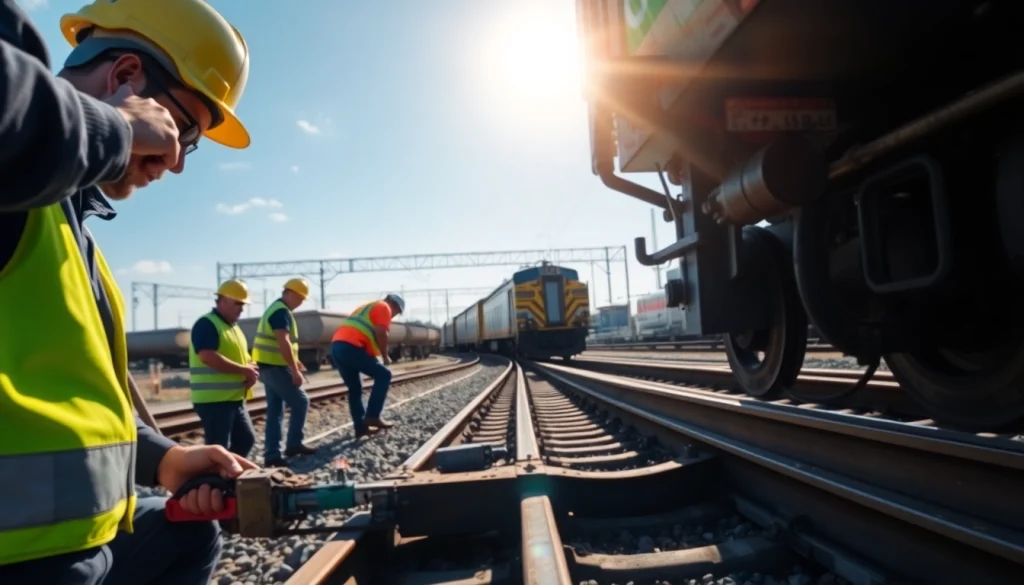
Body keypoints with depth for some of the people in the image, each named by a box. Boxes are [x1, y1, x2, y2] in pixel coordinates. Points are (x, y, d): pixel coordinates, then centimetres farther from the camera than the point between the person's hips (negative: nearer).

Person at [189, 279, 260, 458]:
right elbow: (208, 357, -25)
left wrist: (252, 370, -1)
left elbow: (240, 357, 23)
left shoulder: (234, 327, 17)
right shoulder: (206, 324, -12)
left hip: (235, 398, 10)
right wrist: (244, 370, -20)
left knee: (246, 439, 16)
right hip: (213, 399, -9)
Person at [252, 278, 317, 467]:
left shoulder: (275, 308, 17)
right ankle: (294, 444, 8)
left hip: (268, 366, 10)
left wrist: (294, 361, 24)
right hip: (276, 367, -10)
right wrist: (295, 371, -24)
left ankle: (272, 455, 11)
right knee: (300, 402, 1)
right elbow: (283, 343, -24)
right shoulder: (282, 311, -16)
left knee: (275, 411, 10)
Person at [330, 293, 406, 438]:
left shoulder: (368, 307, 33)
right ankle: (372, 416, -3)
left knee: (355, 388, 17)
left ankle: (360, 427, 19)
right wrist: (385, 356, 3)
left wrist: (375, 356, 28)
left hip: (337, 345, 9)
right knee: (383, 375, 1)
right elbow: (381, 333, -9)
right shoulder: (384, 308, 5)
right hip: (351, 347, -9)